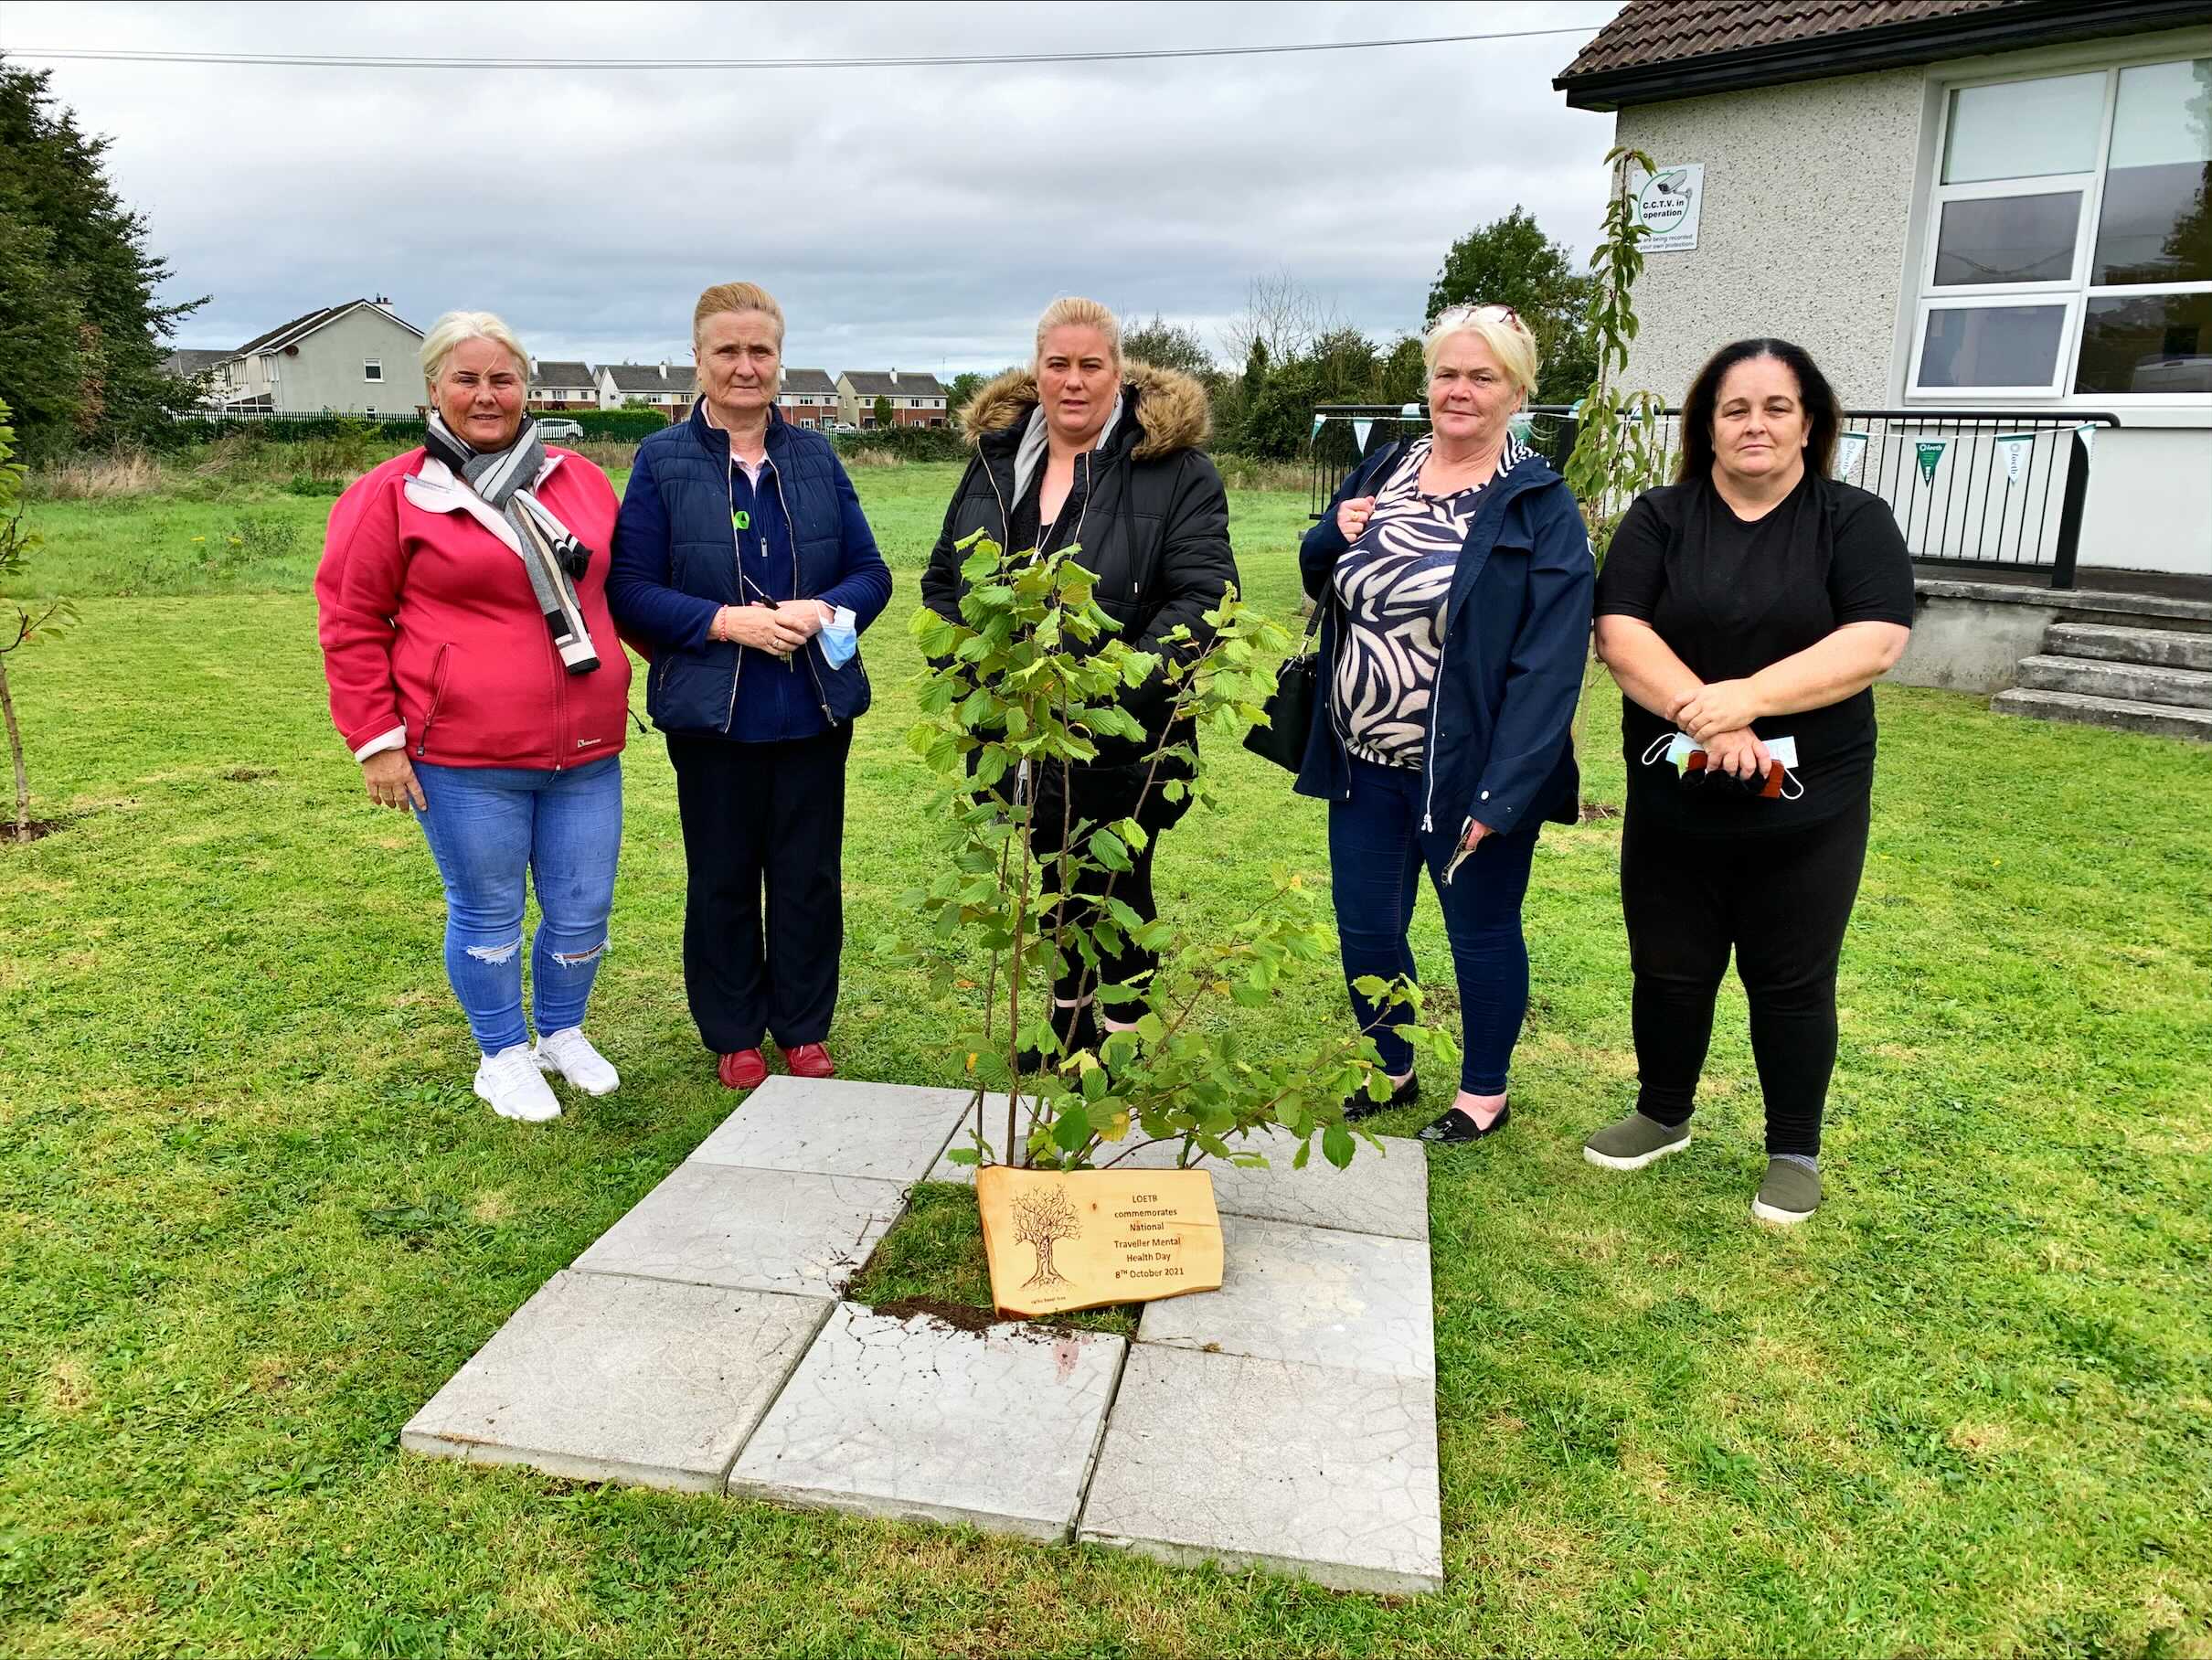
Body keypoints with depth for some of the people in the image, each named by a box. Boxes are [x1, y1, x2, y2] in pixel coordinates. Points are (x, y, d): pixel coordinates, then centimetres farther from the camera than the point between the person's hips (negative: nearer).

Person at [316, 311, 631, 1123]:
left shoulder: (580, 479, 9)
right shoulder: (393, 494, -1)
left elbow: (625, 589, 23)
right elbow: (350, 623, 0)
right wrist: (376, 741, -4)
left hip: (586, 751, 4)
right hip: (463, 759, -3)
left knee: (583, 912, 12)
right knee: (488, 916, 9)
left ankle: (563, 1034, 37)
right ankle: (503, 1055, 30)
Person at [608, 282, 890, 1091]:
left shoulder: (815, 456, 7)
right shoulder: (662, 461, -1)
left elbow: (870, 570, 7)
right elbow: (630, 591, -6)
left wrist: (824, 611, -14)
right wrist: (729, 621, -18)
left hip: (815, 710, 2)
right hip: (713, 712, -2)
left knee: (809, 875, 9)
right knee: (723, 879, 9)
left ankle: (806, 1029, 26)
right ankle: (735, 1035, 26)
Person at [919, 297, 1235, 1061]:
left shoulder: (1174, 468, -10)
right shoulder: (996, 458, 7)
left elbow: (1203, 596, -17)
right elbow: (943, 577, 15)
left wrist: (1119, 695, -25)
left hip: (1122, 744, -5)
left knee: (1117, 900, 8)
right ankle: (1069, 1043, 40)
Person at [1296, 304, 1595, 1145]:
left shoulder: (1541, 507, -11)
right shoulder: (1380, 472, 7)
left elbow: (1549, 662, -16)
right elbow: (1321, 579, 17)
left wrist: (1501, 790, -22)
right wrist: (1332, 534, -7)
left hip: (1465, 773, -5)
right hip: (1364, 762, 5)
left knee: (1481, 934, 11)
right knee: (1364, 927, 14)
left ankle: (1483, 1096, 31)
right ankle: (1389, 1070, 37)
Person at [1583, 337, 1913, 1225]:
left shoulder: (1856, 521, -1)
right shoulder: (1658, 518, 2)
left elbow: (1875, 642, -14)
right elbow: (1620, 633, -10)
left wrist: (1746, 697, -25)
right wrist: (1703, 714, -23)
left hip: (1807, 808, -1)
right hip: (1673, 799, 2)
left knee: (1792, 983, 9)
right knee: (1668, 971, 13)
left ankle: (1795, 1153, 27)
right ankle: (1662, 1117, 35)